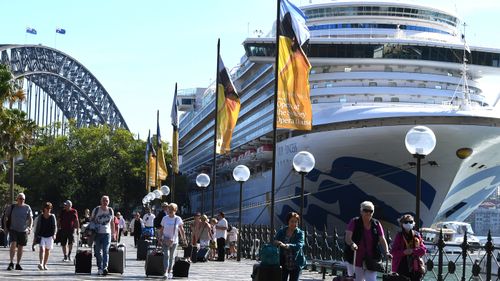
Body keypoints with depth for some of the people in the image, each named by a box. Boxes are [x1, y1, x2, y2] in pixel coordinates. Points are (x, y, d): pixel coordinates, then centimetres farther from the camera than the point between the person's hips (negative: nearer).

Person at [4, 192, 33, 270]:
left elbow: (30, 219, 2)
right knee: (13, 244, -18)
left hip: (23, 230, 1)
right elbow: (6, 216, 12)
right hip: (13, 229, -1)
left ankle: (18, 264, 17)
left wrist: (30, 227, -11)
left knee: (20, 247, 7)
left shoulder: (27, 208, 3)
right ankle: (11, 263, -13)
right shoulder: (12, 207, 2)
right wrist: (6, 226, 6)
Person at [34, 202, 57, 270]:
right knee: (42, 249, -18)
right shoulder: (40, 217, -2)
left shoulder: (52, 216, 1)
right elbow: (37, 227, 4)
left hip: (49, 236, 2)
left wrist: (54, 234, -8)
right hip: (41, 236, -2)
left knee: (47, 250, 10)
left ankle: (45, 265, 20)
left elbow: (54, 226, 4)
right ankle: (41, 263, -29)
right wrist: (36, 236, 4)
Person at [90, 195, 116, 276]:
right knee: (98, 252, 4)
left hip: (107, 233, 0)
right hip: (97, 233, 0)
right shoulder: (96, 210, 1)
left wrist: (113, 233, 16)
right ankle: (99, 268, 14)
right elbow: (91, 220, 7)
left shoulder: (110, 211, 7)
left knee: (106, 251, -13)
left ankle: (105, 267, -21)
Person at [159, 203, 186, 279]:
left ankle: (169, 272, 21)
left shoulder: (178, 219, -1)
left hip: (174, 240, 1)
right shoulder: (165, 218, 0)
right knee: (166, 255, -14)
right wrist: (160, 238, 1)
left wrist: (184, 238, 0)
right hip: (165, 240, -1)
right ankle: (166, 272, -21)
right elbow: (161, 229, 7)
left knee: (171, 256, 10)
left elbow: (181, 230, 5)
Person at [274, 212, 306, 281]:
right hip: (284, 263, 2)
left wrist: (285, 245, -35)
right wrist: (276, 243, -29)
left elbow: (299, 245, -20)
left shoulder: (300, 233, -4)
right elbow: (274, 241, -3)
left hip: (295, 264, -2)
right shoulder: (281, 231, 4)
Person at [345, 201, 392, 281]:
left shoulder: (376, 224, 5)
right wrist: (352, 244, -36)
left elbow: (382, 240, 2)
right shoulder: (354, 222, -2)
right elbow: (347, 237, -14)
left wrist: (386, 252, -14)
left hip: (371, 260, 2)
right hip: (356, 260, -2)